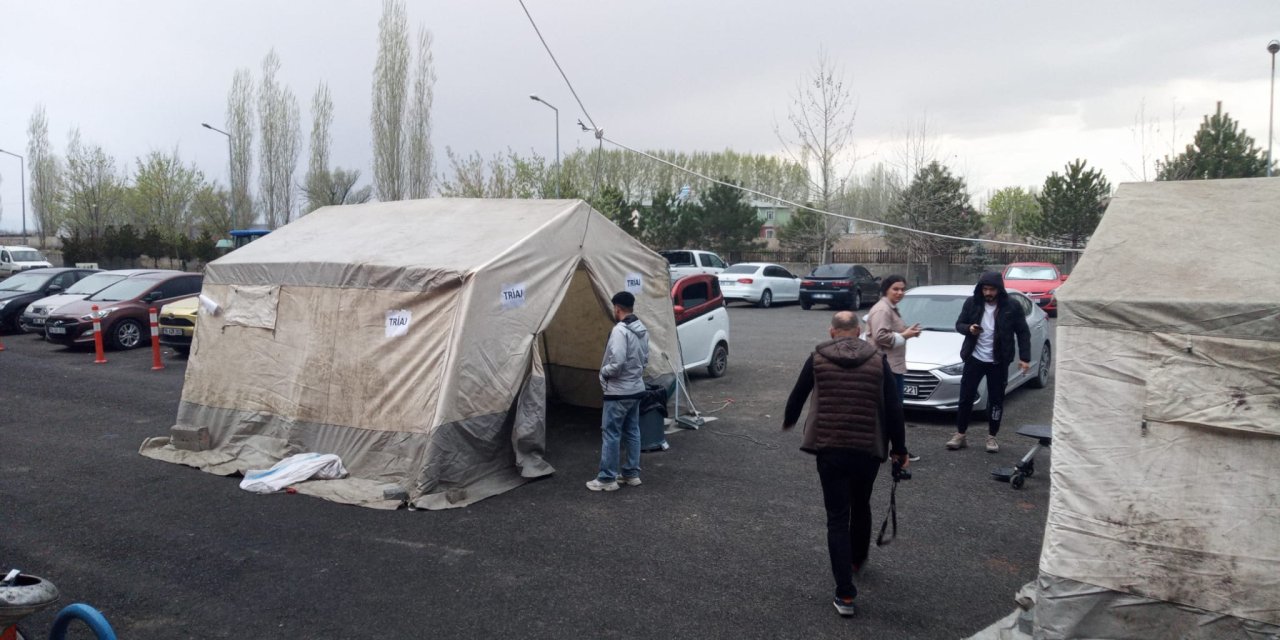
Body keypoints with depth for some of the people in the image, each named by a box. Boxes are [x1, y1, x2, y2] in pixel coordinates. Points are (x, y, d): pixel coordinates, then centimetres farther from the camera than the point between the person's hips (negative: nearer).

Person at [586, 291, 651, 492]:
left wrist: (603, 372, -9)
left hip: (619, 392, -9)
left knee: (610, 434, -1)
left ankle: (607, 479, 4)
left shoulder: (620, 330, -21)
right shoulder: (642, 330, 7)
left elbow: (617, 363, -27)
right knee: (632, 432, 15)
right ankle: (632, 474, 21)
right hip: (636, 389, 9)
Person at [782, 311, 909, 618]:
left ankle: (845, 594, -2)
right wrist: (899, 449, 9)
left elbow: (797, 396, 10)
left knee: (837, 518, 2)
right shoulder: (878, 360, 1)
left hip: (829, 449, -2)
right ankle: (857, 560, 49)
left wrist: (788, 421, 31)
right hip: (868, 449, 2)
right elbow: (893, 409, 0)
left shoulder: (817, 359, 0)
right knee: (861, 508, 25)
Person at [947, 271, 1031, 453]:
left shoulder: (1012, 307, -6)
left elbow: (1023, 333, -1)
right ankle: (960, 435, 14)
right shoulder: (972, 303, -2)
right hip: (974, 359, 1)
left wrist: (1025, 357, -8)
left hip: (998, 362, -1)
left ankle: (992, 437, 20)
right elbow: (959, 324, 6)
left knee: (996, 400, 6)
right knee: (966, 397, 3)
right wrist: (968, 328, -18)